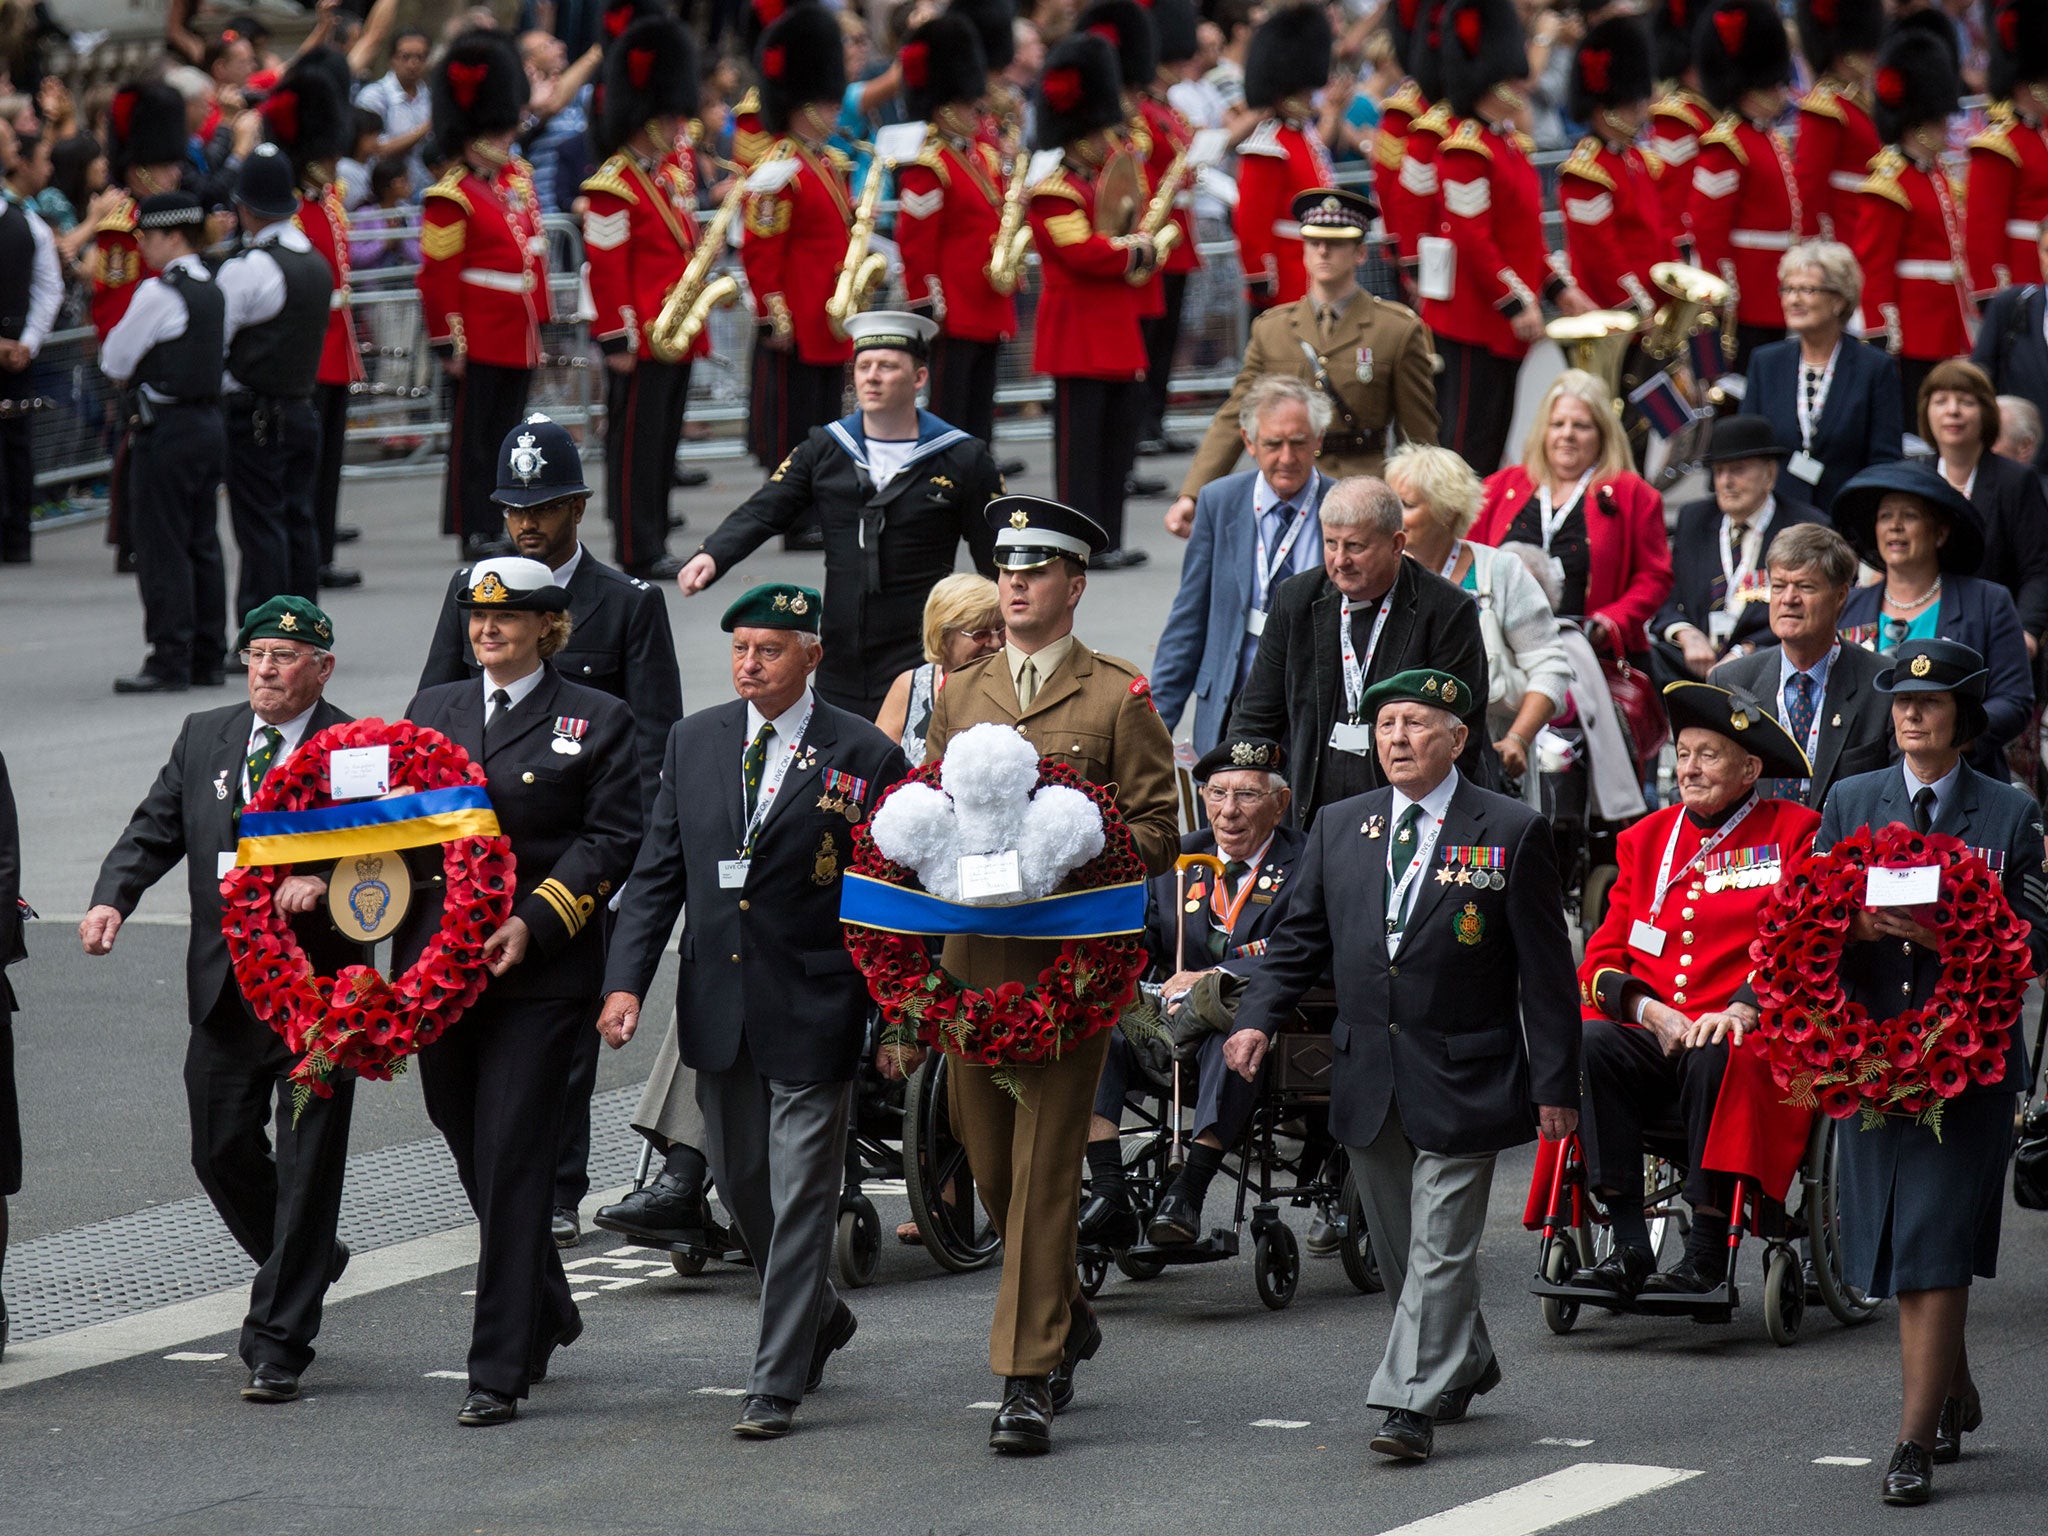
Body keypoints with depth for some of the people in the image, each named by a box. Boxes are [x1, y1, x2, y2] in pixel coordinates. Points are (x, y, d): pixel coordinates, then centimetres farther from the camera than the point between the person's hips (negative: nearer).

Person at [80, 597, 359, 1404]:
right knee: (221, 1150, 12)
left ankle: (278, 1343, 5)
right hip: (225, 987, 5)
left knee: (307, 1162, -1)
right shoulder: (204, 738, 10)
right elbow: (154, 831, 9)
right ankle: (303, 1265, 39)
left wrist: (325, 882, -31)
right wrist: (111, 898, -9)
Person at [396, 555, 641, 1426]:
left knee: (511, 1164, -8)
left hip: (539, 972, -5)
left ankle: (500, 1372, -6)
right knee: (471, 1153, 13)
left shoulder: (595, 723, 1)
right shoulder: (431, 710, 15)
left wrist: (535, 921, -15)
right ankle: (547, 1313, 34)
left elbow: (612, 841, -5)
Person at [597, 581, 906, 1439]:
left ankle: (777, 1385, 3)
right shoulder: (695, 742, 7)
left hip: (812, 1010, -5)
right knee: (740, 1186, 15)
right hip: (717, 1006, 5)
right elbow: (657, 873, 8)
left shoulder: (865, 758, -6)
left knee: (800, 1199, -3)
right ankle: (818, 1317, 39)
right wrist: (627, 980, -4)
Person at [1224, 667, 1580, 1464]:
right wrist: (1258, 1017, -5)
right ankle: (1466, 1365, 34)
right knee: (1398, 1244, 15)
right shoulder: (1339, 828, 9)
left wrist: (1554, 1084, -6)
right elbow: (1300, 938, 13)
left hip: (1463, 1075, -5)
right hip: (1367, 1071, 5)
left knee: (1440, 1244, -9)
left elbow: (1545, 969, -3)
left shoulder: (1511, 832, -3)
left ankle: (1412, 1404, -11)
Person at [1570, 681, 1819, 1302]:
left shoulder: (1795, 832, 7)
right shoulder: (1646, 838, 18)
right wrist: (1648, 1009, -9)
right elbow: (1603, 959, 13)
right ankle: (1628, 1246, -29)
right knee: (1587, 1043, -28)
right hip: (1649, 1040, 4)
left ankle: (1707, 1251, -29)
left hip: (1746, 1043, -4)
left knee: (1717, 1059, -38)